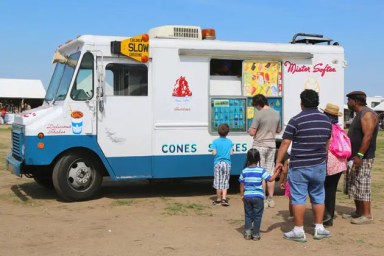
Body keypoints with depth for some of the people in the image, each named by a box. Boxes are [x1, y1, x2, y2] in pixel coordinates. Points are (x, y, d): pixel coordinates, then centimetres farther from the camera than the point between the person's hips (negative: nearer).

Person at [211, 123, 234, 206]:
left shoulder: (215, 141, -6)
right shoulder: (230, 142, 0)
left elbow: (214, 153, -11)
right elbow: (231, 153, -3)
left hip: (218, 163, -1)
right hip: (227, 163, 1)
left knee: (218, 182, 7)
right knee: (225, 182, 7)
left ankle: (218, 199, 13)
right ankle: (224, 199, -4)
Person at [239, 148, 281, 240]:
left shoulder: (244, 171, 1)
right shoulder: (261, 171, -8)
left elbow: (241, 184, 6)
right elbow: (270, 179, -10)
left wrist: (242, 195, 17)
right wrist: (277, 172, 1)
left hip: (247, 196, 3)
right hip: (258, 197, -3)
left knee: (248, 215, 14)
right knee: (257, 216, 6)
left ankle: (247, 233, 9)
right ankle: (255, 234, 9)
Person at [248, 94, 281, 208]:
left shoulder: (259, 114, -16)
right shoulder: (276, 114, 5)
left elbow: (252, 132, -17)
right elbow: (278, 130, 16)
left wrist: (250, 130, 4)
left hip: (260, 145, -6)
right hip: (271, 145, 6)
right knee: (270, 172, 12)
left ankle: (262, 200, 3)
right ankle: (270, 199, 17)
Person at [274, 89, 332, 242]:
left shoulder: (296, 120, -11)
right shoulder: (326, 120, 6)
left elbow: (285, 143, -12)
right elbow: (327, 143, 16)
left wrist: (278, 162, -5)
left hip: (299, 166, -5)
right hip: (319, 166, 5)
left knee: (298, 198, 2)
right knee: (318, 197, 15)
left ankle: (299, 231, 6)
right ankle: (319, 228, 21)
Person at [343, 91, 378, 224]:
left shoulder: (367, 114, -14)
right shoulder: (359, 115, 18)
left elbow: (368, 136, -23)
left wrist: (360, 155, -28)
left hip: (363, 158, -10)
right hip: (354, 157, 10)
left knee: (362, 186, -8)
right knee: (353, 186, 13)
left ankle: (367, 215, -4)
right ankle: (358, 212, 21)